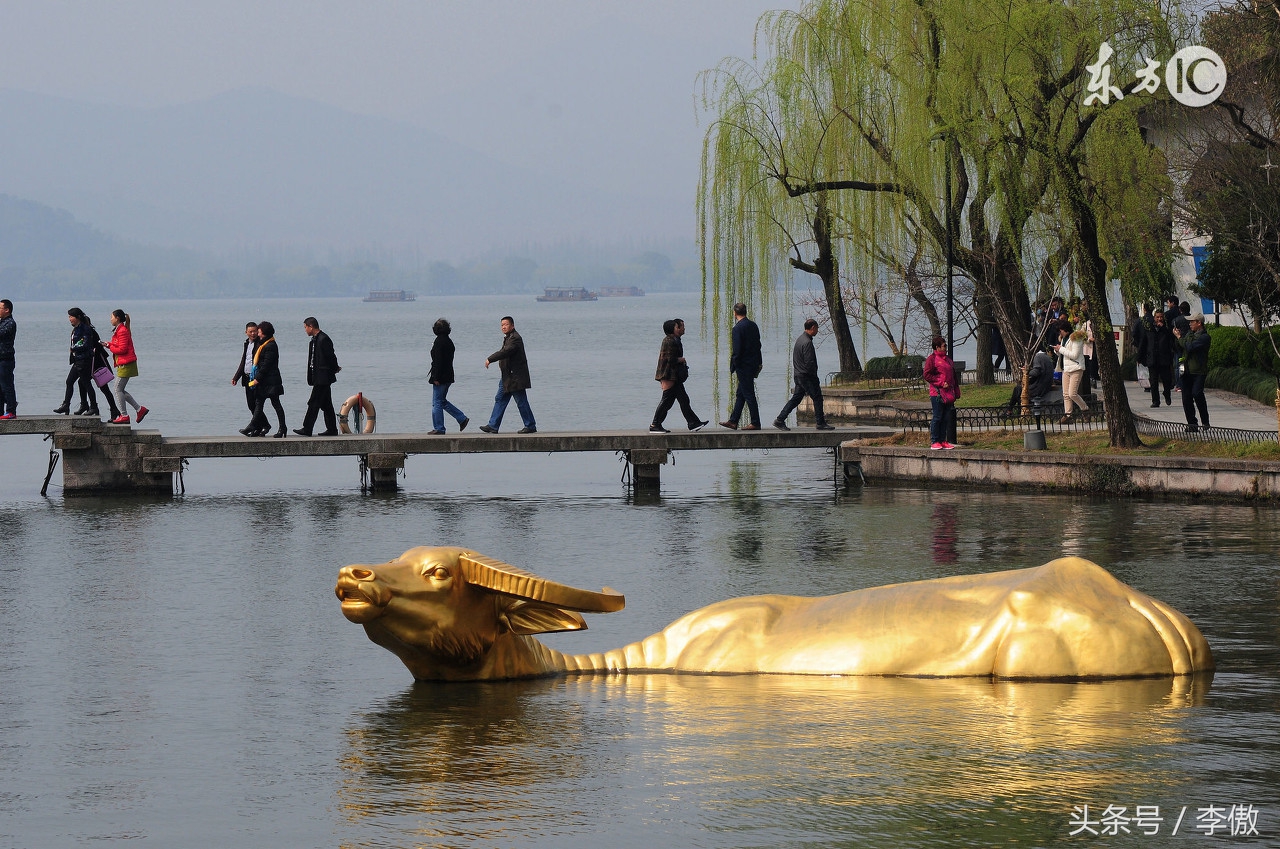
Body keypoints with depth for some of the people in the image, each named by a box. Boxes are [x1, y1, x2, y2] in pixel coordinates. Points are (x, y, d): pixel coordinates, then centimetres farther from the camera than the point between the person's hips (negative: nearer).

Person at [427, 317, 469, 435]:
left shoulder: (439, 341, -15)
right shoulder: (449, 341, 12)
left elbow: (438, 360, -19)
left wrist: (436, 378, -18)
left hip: (440, 377, -9)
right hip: (448, 377, 9)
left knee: (437, 403, -2)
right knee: (442, 401, 19)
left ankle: (439, 428, 0)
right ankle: (462, 419, 16)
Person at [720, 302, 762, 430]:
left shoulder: (738, 328, -18)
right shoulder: (753, 325, 8)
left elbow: (737, 350, -20)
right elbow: (758, 345, 14)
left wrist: (733, 367, -10)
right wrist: (759, 363, 20)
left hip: (743, 365, -9)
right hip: (753, 364, 9)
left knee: (748, 395, -2)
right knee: (740, 394, 14)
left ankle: (755, 423, 1)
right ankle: (733, 421, 20)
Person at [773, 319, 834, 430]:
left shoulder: (800, 338, 12)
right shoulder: (807, 342, -20)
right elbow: (809, 363, -22)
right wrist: (814, 377, -10)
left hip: (798, 374, 9)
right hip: (806, 376, -9)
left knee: (796, 398, 11)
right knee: (817, 398, 0)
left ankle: (780, 420, 9)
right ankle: (821, 423, 6)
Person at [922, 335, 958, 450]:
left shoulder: (948, 360, 20)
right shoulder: (931, 359, -3)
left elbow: (954, 377, 24)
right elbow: (927, 375, -10)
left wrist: (956, 392, 16)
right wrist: (941, 383, -15)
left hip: (949, 395, 7)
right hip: (937, 393, -7)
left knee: (946, 418, 7)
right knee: (937, 417, -6)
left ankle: (943, 440, 13)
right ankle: (934, 442, -2)